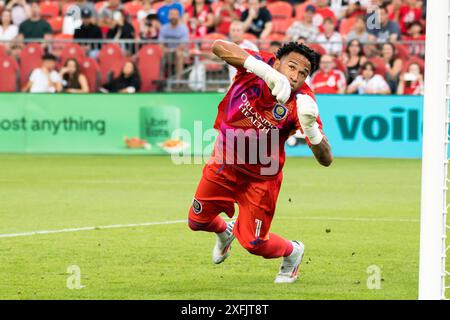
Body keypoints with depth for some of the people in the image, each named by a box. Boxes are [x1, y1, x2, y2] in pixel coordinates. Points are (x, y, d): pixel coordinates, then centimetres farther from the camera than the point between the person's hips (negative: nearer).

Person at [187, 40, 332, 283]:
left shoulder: (301, 102, -29)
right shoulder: (259, 66, -27)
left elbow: (326, 159, -34)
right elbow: (218, 46, -47)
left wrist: (309, 126, -53)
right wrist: (267, 72, -57)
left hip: (260, 179, -3)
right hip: (223, 165, 3)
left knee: (253, 242, 1)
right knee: (197, 220, 19)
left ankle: (292, 252, 34)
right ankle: (225, 232, 55)